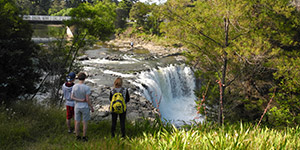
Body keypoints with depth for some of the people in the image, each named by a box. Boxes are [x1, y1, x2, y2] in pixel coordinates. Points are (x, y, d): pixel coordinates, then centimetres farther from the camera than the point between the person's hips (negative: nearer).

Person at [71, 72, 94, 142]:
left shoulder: (74, 86, -9)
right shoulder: (87, 88, -21)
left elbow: (72, 97, -8)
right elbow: (87, 99, -19)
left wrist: (80, 100, -13)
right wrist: (92, 107, -6)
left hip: (77, 107, 3)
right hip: (85, 107, -3)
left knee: (77, 122, 14)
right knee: (85, 122, 10)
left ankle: (77, 136, 23)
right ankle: (84, 137, 17)